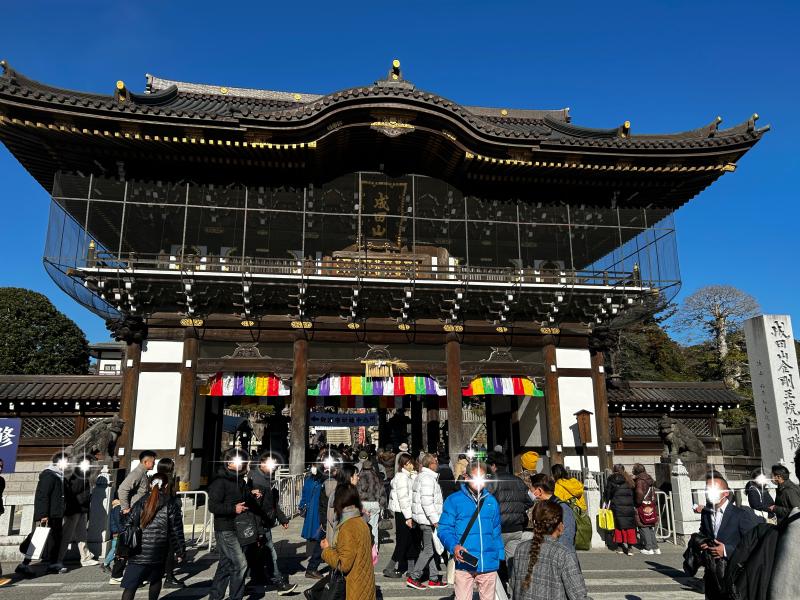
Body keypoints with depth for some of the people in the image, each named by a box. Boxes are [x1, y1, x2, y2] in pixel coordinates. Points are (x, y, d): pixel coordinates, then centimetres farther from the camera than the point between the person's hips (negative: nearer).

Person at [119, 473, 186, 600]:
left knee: (130, 585, -1)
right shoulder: (170, 505, 0)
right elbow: (176, 531, 1)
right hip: (159, 554, 0)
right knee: (156, 579, 22)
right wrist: (180, 552, 10)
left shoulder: (142, 502, 2)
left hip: (139, 553, 0)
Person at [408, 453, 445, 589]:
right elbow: (427, 502, -24)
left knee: (430, 548, 14)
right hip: (428, 520, -10)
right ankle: (413, 577, 2)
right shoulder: (427, 478, -17)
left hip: (424, 519, 10)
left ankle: (433, 578, 20)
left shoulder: (421, 476, 15)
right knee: (429, 549, -3)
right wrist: (435, 520, -21)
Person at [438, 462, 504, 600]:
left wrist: (500, 556, 8)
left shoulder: (491, 501, 10)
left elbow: (496, 532, 15)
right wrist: (453, 546, -22)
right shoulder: (454, 500, -3)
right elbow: (444, 529, -5)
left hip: (489, 564, 4)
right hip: (464, 564, -3)